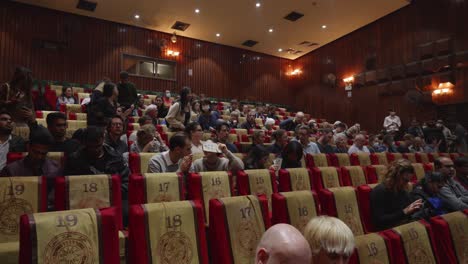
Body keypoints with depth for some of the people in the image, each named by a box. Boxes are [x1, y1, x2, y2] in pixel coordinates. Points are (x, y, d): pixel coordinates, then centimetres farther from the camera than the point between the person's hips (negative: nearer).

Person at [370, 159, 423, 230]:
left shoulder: (403, 190, 11)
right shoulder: (379, 191, -13)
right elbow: (379, 221, -20)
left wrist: (415, 208, -2)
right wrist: (404, 212, -21)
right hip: (389, 230, -8)